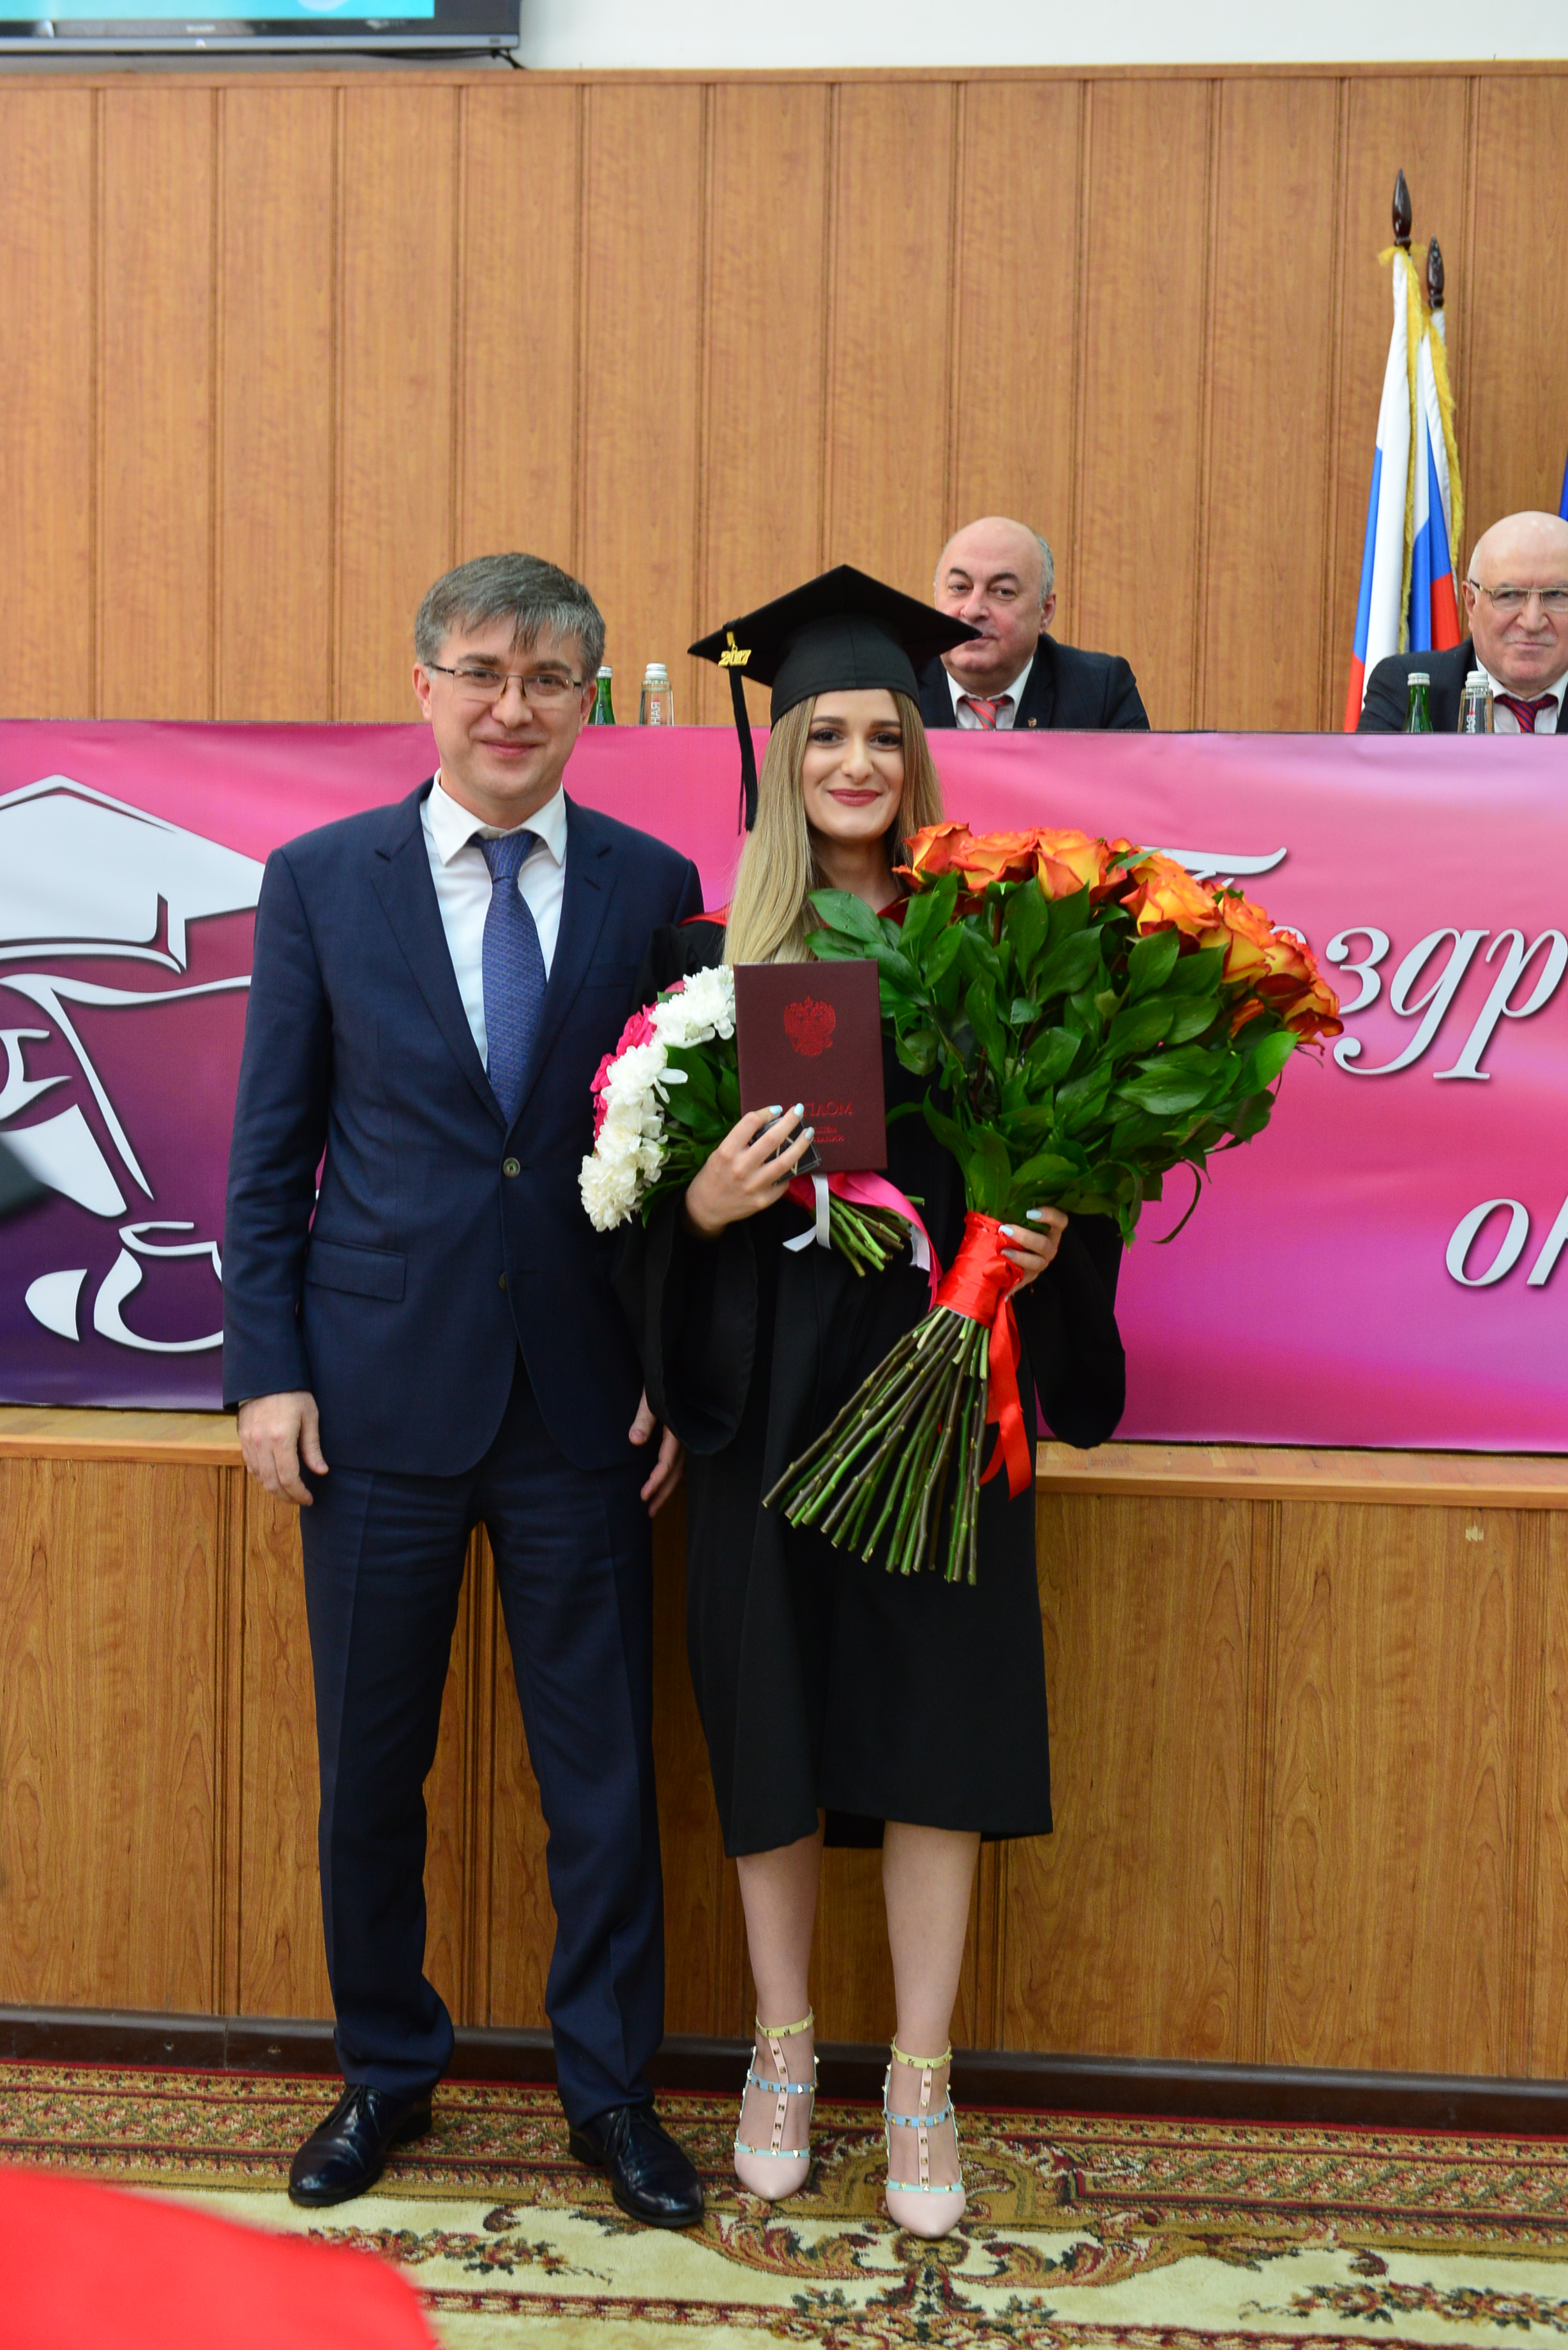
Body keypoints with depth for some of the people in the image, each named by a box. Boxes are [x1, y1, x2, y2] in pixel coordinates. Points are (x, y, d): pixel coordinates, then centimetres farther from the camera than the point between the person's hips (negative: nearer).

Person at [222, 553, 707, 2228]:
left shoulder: (652, 886, 2)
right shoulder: (320, 880, 2)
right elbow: (268, 1151, 3)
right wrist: (267, 1367, -3)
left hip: (582, 1399, 0)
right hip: (378, 1393, 0)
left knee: (603, 1765, 8)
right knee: (369, 1764, 12)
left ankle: (610, 2089, 28)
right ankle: (384, 2072, 34)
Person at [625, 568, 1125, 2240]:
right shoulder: (708, 953, 2)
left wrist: (1041, 1240, -13)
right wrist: (703, 1205, -19)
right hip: (768, 1384, 0)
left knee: (933, 1720, 4)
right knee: (771, 1717, 8)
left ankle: (922, 2077, 20)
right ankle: (784, 2051, 28)